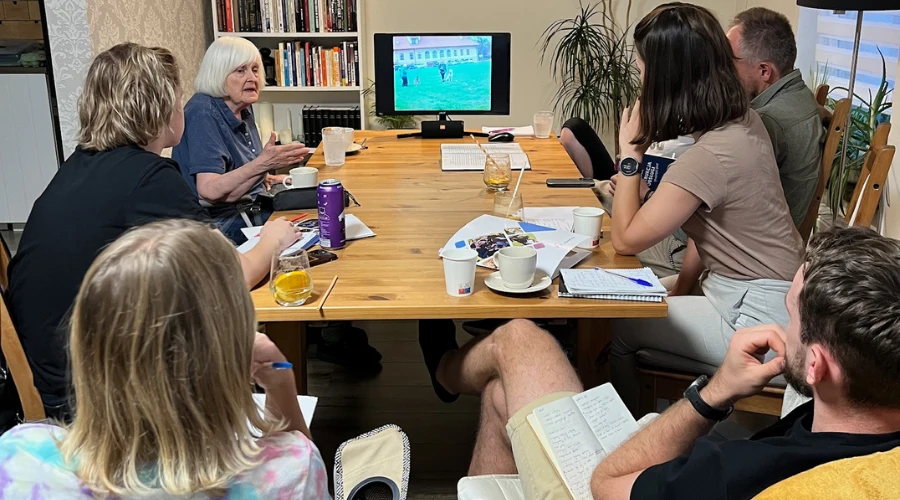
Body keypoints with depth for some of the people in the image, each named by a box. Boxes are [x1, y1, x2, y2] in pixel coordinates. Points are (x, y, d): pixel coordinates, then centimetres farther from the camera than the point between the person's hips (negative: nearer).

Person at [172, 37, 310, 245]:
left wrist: (267, 179, 8)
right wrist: (263, 164, -38)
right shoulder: (203, 114, -19)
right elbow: (209, 191, -29)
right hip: (223, 225, -9)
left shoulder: (242, 109, 7)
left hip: (253, 210, 9)